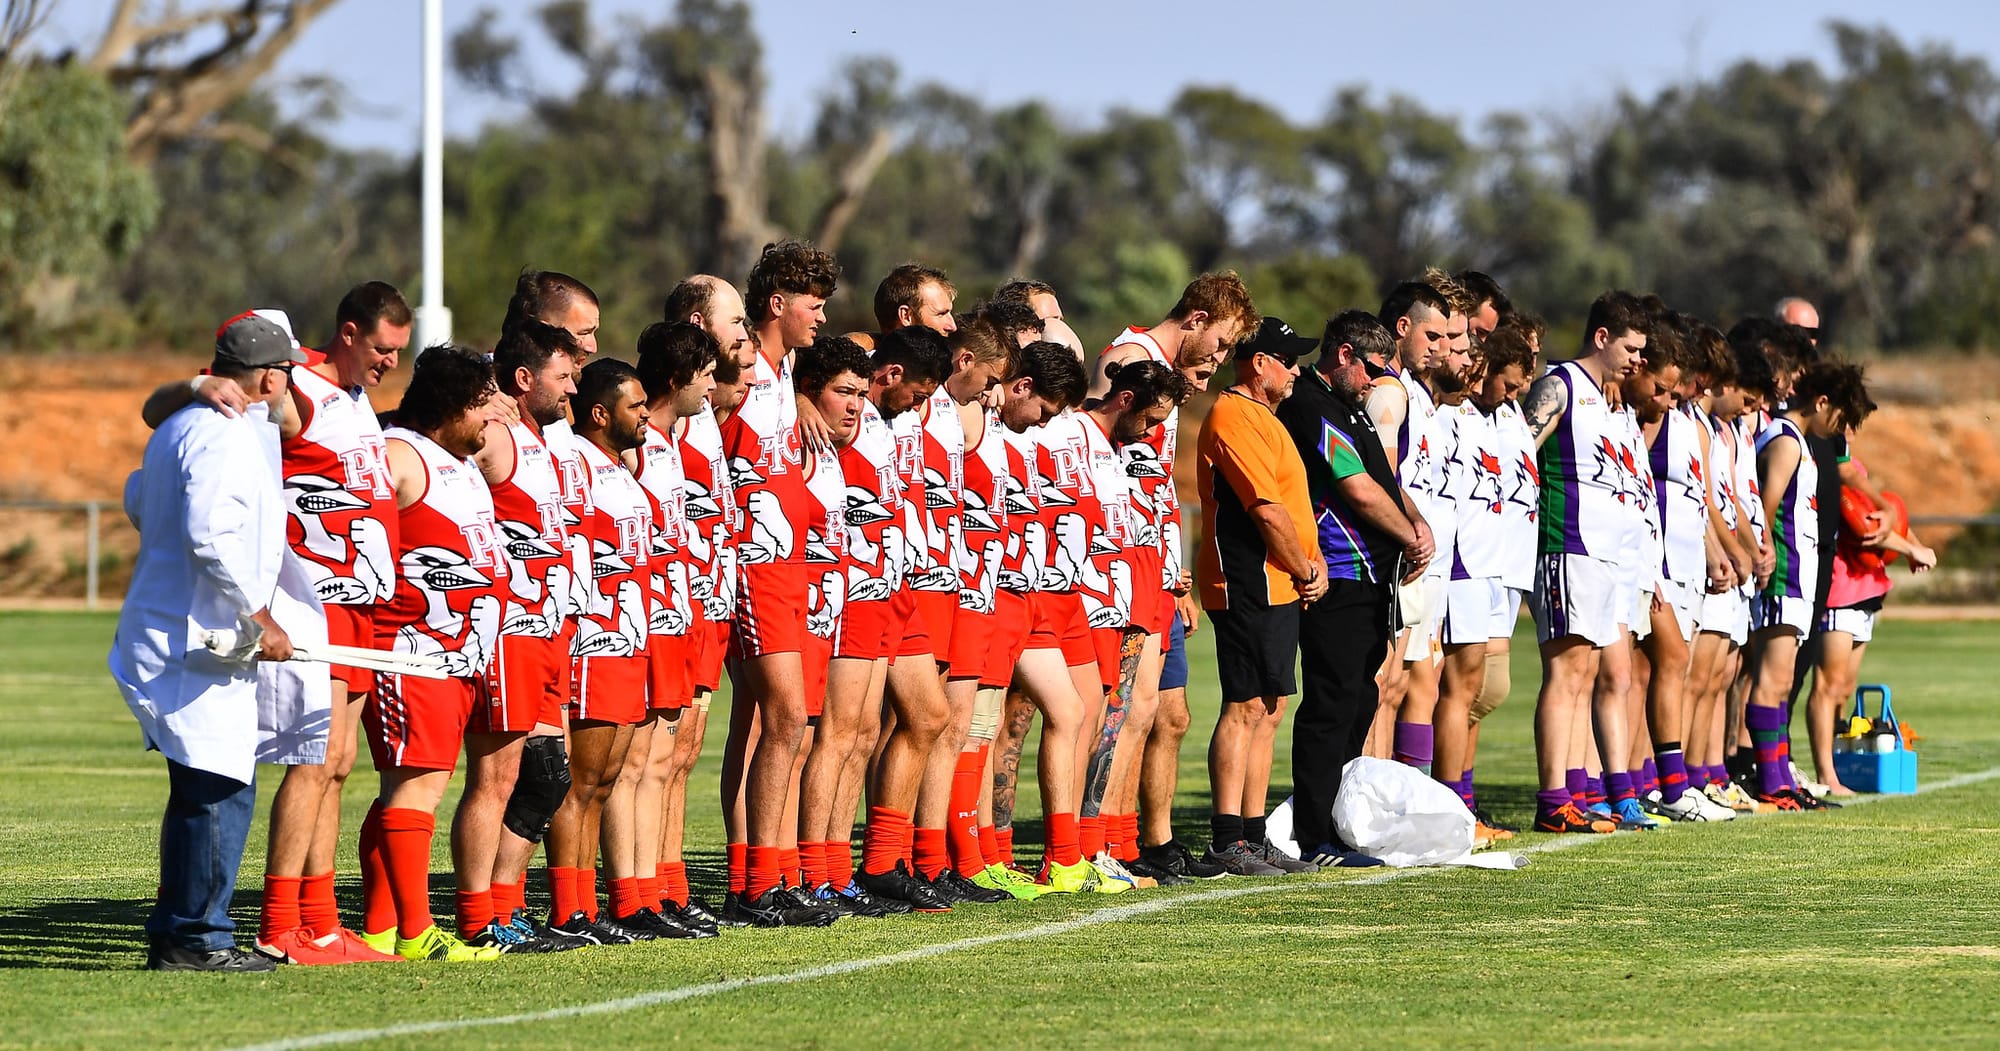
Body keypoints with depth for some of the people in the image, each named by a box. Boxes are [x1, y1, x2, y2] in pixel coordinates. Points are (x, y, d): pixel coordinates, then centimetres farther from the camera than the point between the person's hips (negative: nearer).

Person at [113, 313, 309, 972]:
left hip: (162, 639, 11)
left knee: (203, 789, 15)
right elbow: (211, 533, -27)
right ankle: (193, 937, -7)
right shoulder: (227, 435, -15)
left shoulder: (179, 427, 18)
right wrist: (258, 616, -20)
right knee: (220, 791, -9)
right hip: (196, 646, -11)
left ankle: (176, 934, 19)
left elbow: (138, 500, 35)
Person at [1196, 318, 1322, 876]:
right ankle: (1227, 840, -10)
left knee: (1268, 711, 10)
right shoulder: (1233, 418, -13)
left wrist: (1314, 562, 10)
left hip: (1279, 585, 10)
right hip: (1249, 588, -10)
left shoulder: (1262, 416, 21)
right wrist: (1303, 570, -8)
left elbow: (1292, 502, 24)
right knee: (1246, 708, -10)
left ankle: (1253, 835, 14)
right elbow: (1268, 509, -18)